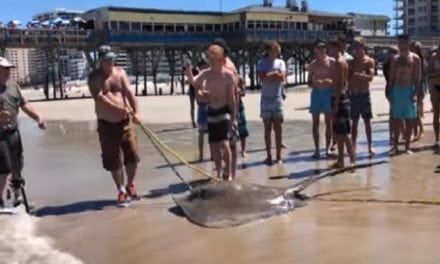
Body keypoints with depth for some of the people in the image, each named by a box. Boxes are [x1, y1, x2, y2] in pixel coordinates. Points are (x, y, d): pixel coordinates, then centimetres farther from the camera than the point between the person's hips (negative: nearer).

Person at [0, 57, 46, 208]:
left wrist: (38, 118, 7)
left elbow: (24, 104, 17)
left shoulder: (13, 86, 10)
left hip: (13, 132, 7)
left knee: (16, 167, 15)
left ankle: (17, 196, 30)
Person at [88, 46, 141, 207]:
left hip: (125, 121, 2)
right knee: (113, 159, 3)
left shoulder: (120, 73, 5)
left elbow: (129, 93, -5)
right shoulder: (95, 77, -5)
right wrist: (119, 108, -29)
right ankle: (121, 190, 18)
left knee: (132, 154, 2)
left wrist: (136, 112, -20)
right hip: (106, 124, -2)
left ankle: (130, 185, 25)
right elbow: (99, 98, -20)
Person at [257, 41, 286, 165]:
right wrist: (275, 73, -11)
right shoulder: (262, 63, 2)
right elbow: (262, 77, -16)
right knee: (267, 129, 3)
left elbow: (282, 78, -9)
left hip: (277, 99, 1)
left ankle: (278, 156, 10)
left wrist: (268, 75, -12)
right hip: (266, 100, -1)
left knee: (278, 128, 3)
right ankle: (269, 156, 9)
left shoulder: (280, 62, 6)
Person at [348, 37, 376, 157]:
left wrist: (358, 75, -24)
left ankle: (370, 146, 7)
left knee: (367, 121, 1)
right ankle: (353, 146, 11)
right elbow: (347, 78, 4)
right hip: (353, 94, 2)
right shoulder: (352, 62, 8)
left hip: (364, 94, -2)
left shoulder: (369, 61, 0)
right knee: (354, 122, 7)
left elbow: (370, 77, -13)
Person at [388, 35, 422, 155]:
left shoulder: (415, 58, -2)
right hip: (396, 91, 3)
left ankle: (407, 146, 10)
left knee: (409, 120, 3)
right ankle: (395, 146, 11)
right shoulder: (395, 59, 8)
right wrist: (391, 93, 2)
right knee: (396, 120, 5)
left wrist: (416, 93, -14)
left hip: (409, 91, -3)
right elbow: (391, 77, 9)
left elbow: (417, 78, -5)